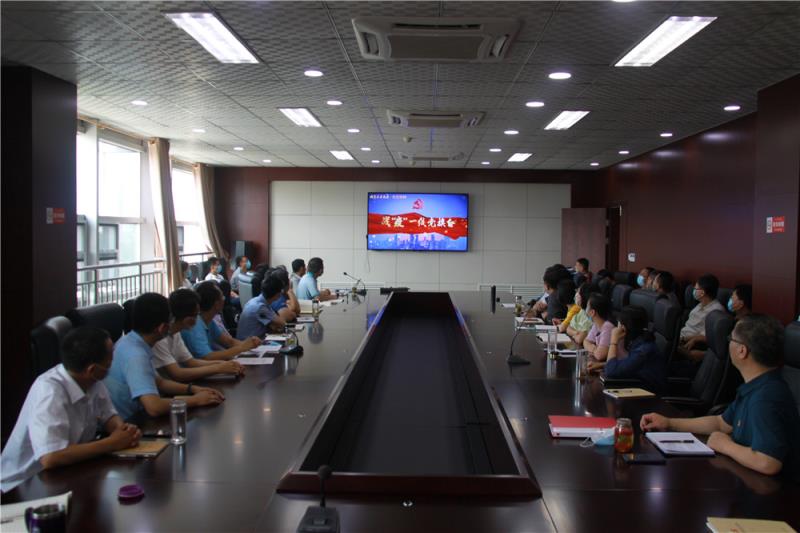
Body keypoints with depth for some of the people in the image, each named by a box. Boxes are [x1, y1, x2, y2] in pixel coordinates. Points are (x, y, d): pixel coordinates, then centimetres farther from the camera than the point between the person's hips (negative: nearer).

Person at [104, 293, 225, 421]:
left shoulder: (131, 342, 2)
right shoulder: (135, 355, -24)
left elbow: (158, 382, 15)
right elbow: (154, 407, -33)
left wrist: (192, 389, 0)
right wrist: (196, 400, -19)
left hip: (133, 418, 8)